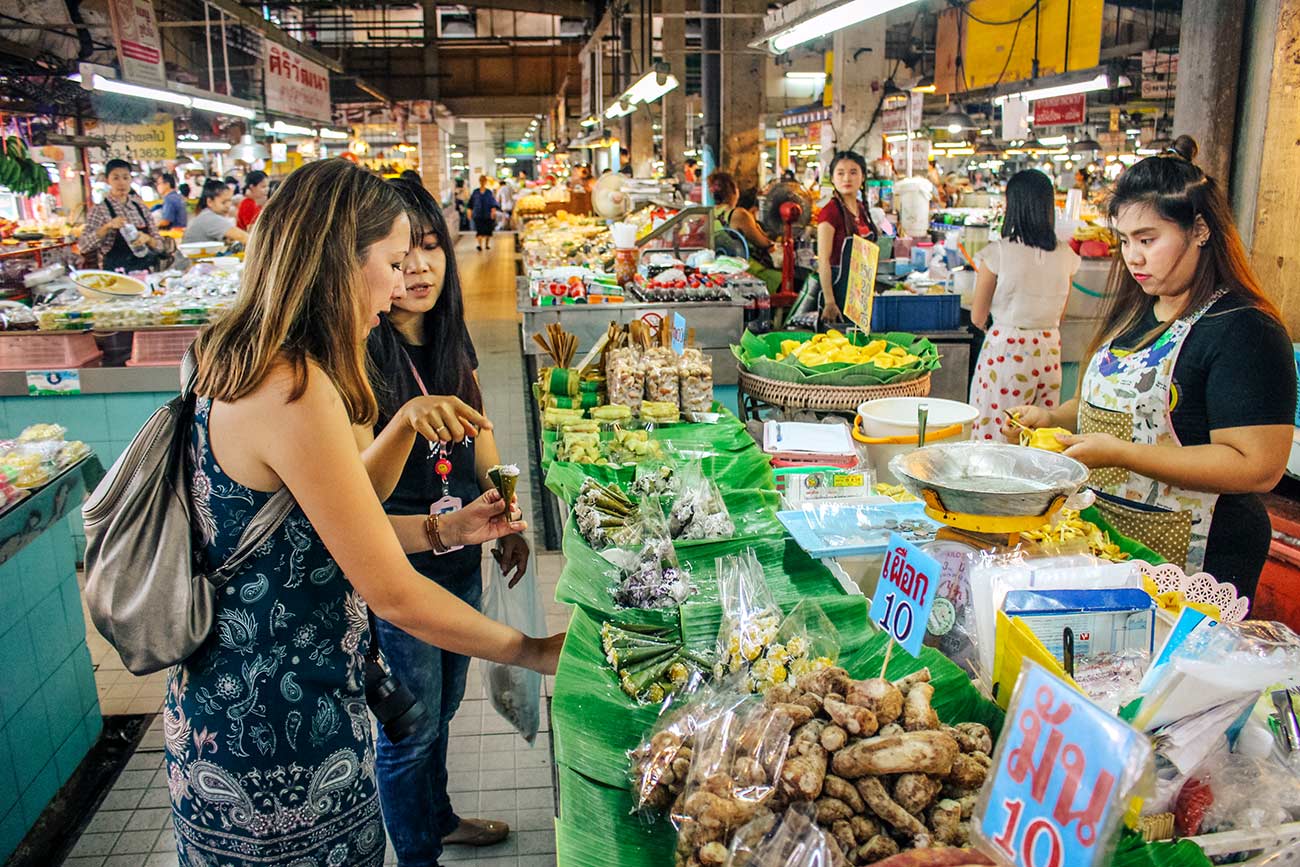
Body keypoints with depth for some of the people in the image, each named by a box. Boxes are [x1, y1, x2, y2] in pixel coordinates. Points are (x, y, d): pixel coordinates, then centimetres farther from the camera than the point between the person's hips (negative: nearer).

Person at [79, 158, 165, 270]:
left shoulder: (140, 207, 11)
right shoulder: (100, 210, 1)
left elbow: (159, 246, 11)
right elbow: (84, 247, -7)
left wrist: (147, 239, -9)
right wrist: (107, 227, -18)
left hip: (144, 271, 3)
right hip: (115, 274, -3)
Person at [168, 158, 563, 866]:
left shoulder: (247, 371, 4)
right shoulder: (293, 392, -26)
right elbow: (391, 594, -23)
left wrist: (447, 529, 5)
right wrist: (535, 652, -14)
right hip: (274, 744, -9)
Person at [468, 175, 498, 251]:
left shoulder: (489, 192, 3)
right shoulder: (475, 192, 6)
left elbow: (493, 202, -4)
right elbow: (471, 203, 11)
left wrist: (493, 210, -18)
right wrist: (470, 211, 7)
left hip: (487, 214, 0)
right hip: (478, 214, 0)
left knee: (488, 230, 5)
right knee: (479, 230, -12)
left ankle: (487, 244, 21)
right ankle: (480, 245, -16)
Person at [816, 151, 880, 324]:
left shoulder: (862, 208, 10)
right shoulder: (830, 211, -14)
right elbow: (823, 261, -18)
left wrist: (871, 289, 18)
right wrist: (829, 302, -23)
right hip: (840, 287, -8)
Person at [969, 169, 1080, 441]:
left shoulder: (997, 253, -10)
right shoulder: (1065, 255, 2)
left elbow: (977, 318, -2)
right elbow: (1060, 314, 14)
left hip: (1005, 349, -4)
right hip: (1049, 349, 4)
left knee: (995, 436, 4)